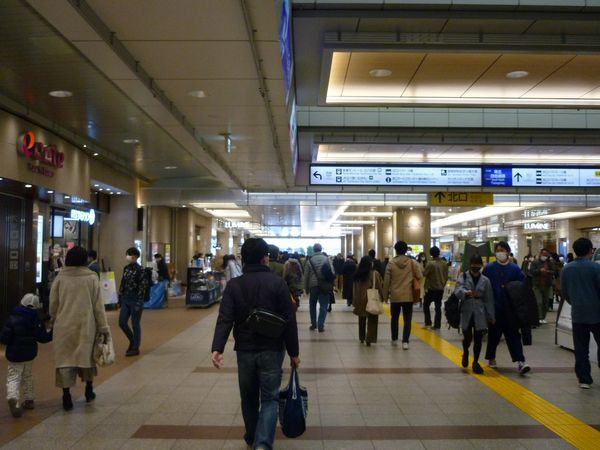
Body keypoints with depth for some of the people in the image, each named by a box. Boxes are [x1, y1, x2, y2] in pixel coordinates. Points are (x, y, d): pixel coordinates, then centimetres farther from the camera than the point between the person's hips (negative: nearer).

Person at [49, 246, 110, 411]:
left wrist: (54, 320, 23)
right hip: (86, 325, 0)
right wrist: (103, 327, 2)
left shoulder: (60, 278, -3)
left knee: (65, 358, 6)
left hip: (64, 325, 0)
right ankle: (89, 390, 30)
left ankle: (66, 395, 3)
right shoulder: (91, 278, -6)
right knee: (87, 355, 18)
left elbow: (53, 303, 4)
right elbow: (98, 305, -3)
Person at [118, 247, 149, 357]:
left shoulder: (139, 270, -13)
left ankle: (135, 348, 14)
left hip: (135, 300, -7)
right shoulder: (126, 268, 8)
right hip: (125, 299, 7)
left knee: (135, 324, 2)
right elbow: (123, 284, 15)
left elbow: (143, 287, -15)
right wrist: (120, 297, 13)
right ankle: (132, 341, 28)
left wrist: (139, 303, -18)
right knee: (122, 322, 6)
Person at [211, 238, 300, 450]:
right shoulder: (277, 283, -7)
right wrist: (294, 352, 0)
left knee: (248, 398, 19)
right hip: (271, 350, -2)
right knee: (269, 398, 5)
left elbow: (225, 319, -14)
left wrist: (217, 348, -19)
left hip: (244, 350, 2)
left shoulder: (233, 285, -2)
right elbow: (289, 321, -8)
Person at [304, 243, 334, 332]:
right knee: (323, 306, 4)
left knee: (312, 305, 17)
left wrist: (306, 288, 10)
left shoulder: (310, 260, -1)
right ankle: (320, 325, -2)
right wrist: (331, 286, 2)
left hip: (313, 285, 1)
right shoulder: (326, 259, -1)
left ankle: (313, 324, 19)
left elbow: (306, 275, 2)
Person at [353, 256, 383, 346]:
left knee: (362, 320, 19)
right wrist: (382, 297, 3)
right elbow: (380, 287, -9)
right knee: (371, 320, 2)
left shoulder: (357, 275, 1)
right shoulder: (374, 274, -12)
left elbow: (355, 288, 5)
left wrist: (355, 300, 12)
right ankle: (369, 339, -4)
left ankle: (362, 338, 29)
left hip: (360, 300, 5)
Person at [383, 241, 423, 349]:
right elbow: (420, 277, -6)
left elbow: (386, 281, -4)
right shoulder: (412, 262, -4)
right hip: (408, 296, 0)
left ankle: (394, 339, 28)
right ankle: (405, 341, -5)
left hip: (395, 296, 1)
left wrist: (385, 295, 7)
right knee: (407, 319, 4)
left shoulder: (391, 263, -5)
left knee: (395, 318, 17)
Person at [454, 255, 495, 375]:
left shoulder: (485, 280, 4)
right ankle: (465, 353, 32)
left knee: (478, 339, 2)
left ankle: (475, 362, 19)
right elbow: (458, 290, -17)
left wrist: (491, 316, 5)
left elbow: (489, 300, 6)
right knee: (467, 338, -2)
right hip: (466, 312, -1)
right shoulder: (463, 277, 0)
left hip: (480, 313, 2)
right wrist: (466, 292, -39)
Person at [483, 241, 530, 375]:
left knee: (513, 334, -4)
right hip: (494, 308, 0)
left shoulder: (514, 269, 2)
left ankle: (520, 361, -8)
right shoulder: (489, 268, -1)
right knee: (494, 334, 11)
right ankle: (491, 358, 28)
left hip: (510, 309, 0)